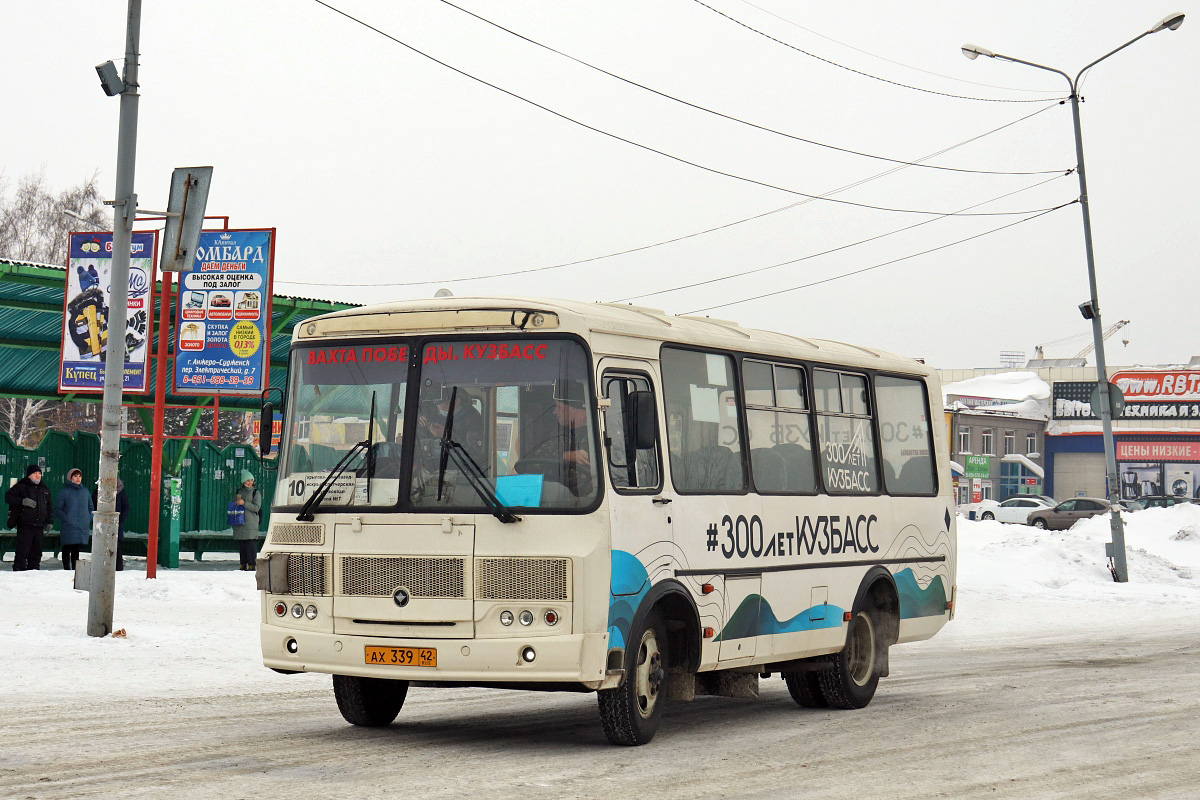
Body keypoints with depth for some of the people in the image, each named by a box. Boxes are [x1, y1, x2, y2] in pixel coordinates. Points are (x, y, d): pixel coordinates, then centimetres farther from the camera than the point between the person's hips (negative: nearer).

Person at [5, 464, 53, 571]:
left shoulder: (44, 489, 19)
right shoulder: (21, 486, 2)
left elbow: (49, 507, 25)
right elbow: (8, 497, -6)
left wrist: (49, 522, 15)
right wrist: (22, 501, -18)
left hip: (39, 526, 6)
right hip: (24, 525, -5)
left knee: (36, 552, 6)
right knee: (23, 550, -11)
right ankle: (19, 570, -10)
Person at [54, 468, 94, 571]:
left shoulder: (85, 492, 13)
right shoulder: (64, 492, -2)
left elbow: (91, 508, 22)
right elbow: (57, 510, -3)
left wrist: (89, 519, 5)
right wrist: (66, 519, -14)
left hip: (83, 528, 4)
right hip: (68, 527, -4)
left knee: (76, 550, 9)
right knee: (67, 550, -3)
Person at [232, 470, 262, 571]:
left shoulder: (256, 492, 0)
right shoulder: (239, 491, 15)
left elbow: (256, 507, -9)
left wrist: (244, 503, -17)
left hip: (251, 521, -5)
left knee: (251, 544, -10)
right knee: (241, 544, 5)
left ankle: (251, 565, -9)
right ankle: (243, 564, 11)